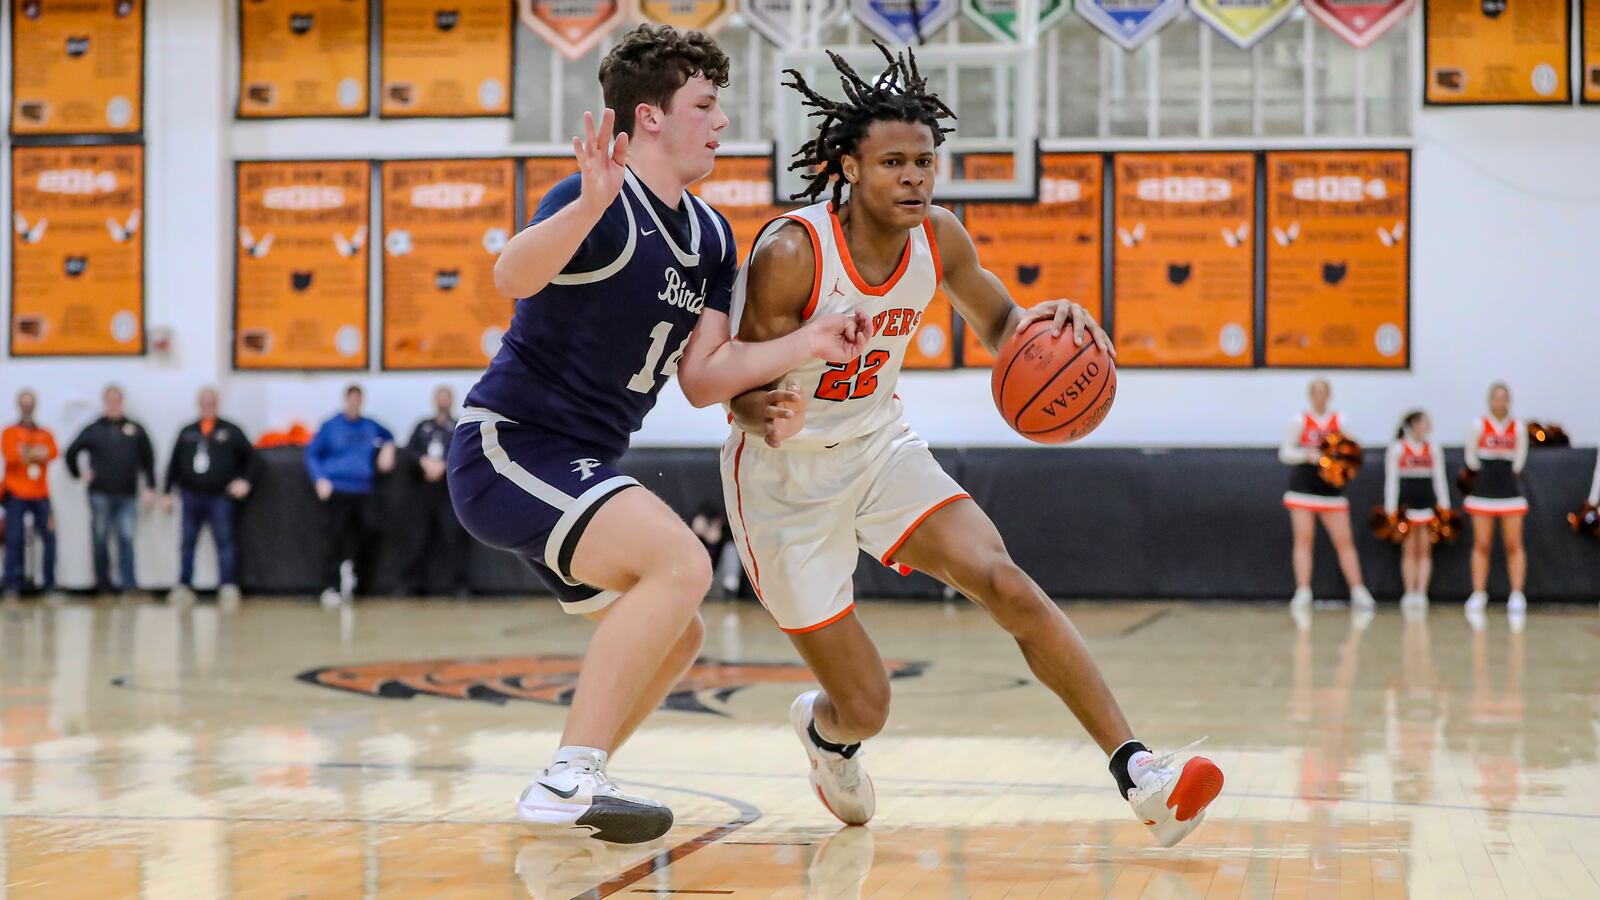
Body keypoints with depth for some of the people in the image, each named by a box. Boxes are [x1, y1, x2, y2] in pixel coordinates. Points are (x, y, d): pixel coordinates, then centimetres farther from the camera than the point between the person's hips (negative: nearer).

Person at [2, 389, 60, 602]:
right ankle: (12, 588, -8)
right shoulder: (9, 433, 6)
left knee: (49, 538, -4)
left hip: (40, 496, 3)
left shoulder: (45, 435, 14)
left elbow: (52, 453, -6)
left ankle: (49, 586, 3)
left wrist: (27, 453, -15)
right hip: (16, 496, -3)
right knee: (15, 539, -10)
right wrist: (36, 453, -9)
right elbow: (11, 456, -12)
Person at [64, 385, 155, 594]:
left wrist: (150, 487, 4)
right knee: (101, 541, 4)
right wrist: (78, 473, 9)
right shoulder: (93, 430, 6)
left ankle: (129, 584, -8)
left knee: (126, 540, -5)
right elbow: (71, 452, 14)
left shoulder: (136, 430, 7)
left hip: (127, 495, 0)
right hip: (100, 494, 0)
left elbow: (148, 459, 9)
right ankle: (103, 584, 11)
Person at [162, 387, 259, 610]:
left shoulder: (230, 431, 5)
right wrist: (167, 493, 11)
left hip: (220, 497, -3)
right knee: (187, 544, 6)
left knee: (224, 542, -7)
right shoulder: (187, 432, 13)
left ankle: (228, 589, -8)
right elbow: (174, 464, 15)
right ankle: (184, 588, 14)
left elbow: (252, 458, 6)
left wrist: (246, 481, -7)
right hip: (191, 496, 3)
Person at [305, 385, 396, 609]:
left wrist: (388, 447, 13)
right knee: (333, 538, -8)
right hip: (336, 490, -4)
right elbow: (312, 453, 3)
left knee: (369, 527, -13)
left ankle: (350, 565, 12)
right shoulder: (331, 425, 3)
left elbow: (388, 436, 35)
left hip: (362, 490, 4)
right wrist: (320, 479, -10)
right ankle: (330, 588, -4)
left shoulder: (370, 426, 14)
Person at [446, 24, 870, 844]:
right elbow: (514, 277, -38)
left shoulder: (710, 238, 10)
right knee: (680, 562, -28)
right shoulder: (601, 204, -18)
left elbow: (703, 379, 8)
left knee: (673, 637, 18)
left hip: (577, 467, 10)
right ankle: (567, 783, -26)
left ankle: (568, 787, 28)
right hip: (509, 444, -10)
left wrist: (808, 344, -4)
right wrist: (590, 205, -55)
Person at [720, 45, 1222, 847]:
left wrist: (1044, 322, -15)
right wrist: (770, 417, -43)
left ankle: (1137, 774, -17)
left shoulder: (938, 239, -9)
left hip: (878, 445, 4)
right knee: (865, 709, -2)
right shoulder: (791, 253, -26)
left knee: (1003, 582, -20)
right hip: (785, 475, -4)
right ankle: (822, 730, 38)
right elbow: (742, 391, -18)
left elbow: (997, 327, 9)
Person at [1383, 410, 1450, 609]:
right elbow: (1391, 479, -1)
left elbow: (1439, 479, 11)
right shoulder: (1397, 448, -1)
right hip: (1406, 502, -3)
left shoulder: (1433, 448, 9)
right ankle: (1409, 592, 2)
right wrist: (1390, 509, -7)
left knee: (1425, 550, -1)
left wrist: (1444, 506, 5)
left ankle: (1422, 592, -2)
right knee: (1409, 550, -1)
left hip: (1428, 502, 3)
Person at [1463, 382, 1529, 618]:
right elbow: (1471, 458, 3)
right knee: (1481, 545, 0)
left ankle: (1517, 595, 0)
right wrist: (1485, 476, 2)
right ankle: (1478, 594, 3)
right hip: (1483, 490, -1)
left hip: (1510, 490, 1)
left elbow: (1519, 460, 7)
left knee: (1514, 546, -1)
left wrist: (1508, 476, 2)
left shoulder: (1518, 427, 4)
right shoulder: (1479, 426, 0)